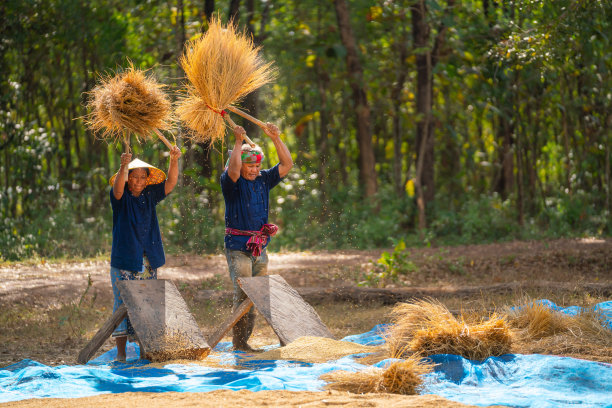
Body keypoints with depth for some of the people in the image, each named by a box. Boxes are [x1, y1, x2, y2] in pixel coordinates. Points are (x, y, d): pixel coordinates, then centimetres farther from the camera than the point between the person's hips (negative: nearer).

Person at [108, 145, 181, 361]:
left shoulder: (149, 196, 9)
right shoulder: (120, 198, -3)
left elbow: (170, 183, 1)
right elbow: (118, 187, -24)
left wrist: (174, 160, -16)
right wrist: (124, 166, -43)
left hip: (148, 262, 4)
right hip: (124, 262, -4)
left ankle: (145, 349, 13)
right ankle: (121, 351, 0)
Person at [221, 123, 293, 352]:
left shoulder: (263, 180, 11)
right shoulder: (231, 182, -5)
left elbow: (287, 164, 7)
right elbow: (233, 169, -27)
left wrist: (275, 138, -1)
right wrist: (239, 142, -24)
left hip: (260, 247, 6)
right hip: (238, 247, -6)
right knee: (243, 294, -11)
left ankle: (244, 341, 12)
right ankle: (238, 343, -7)